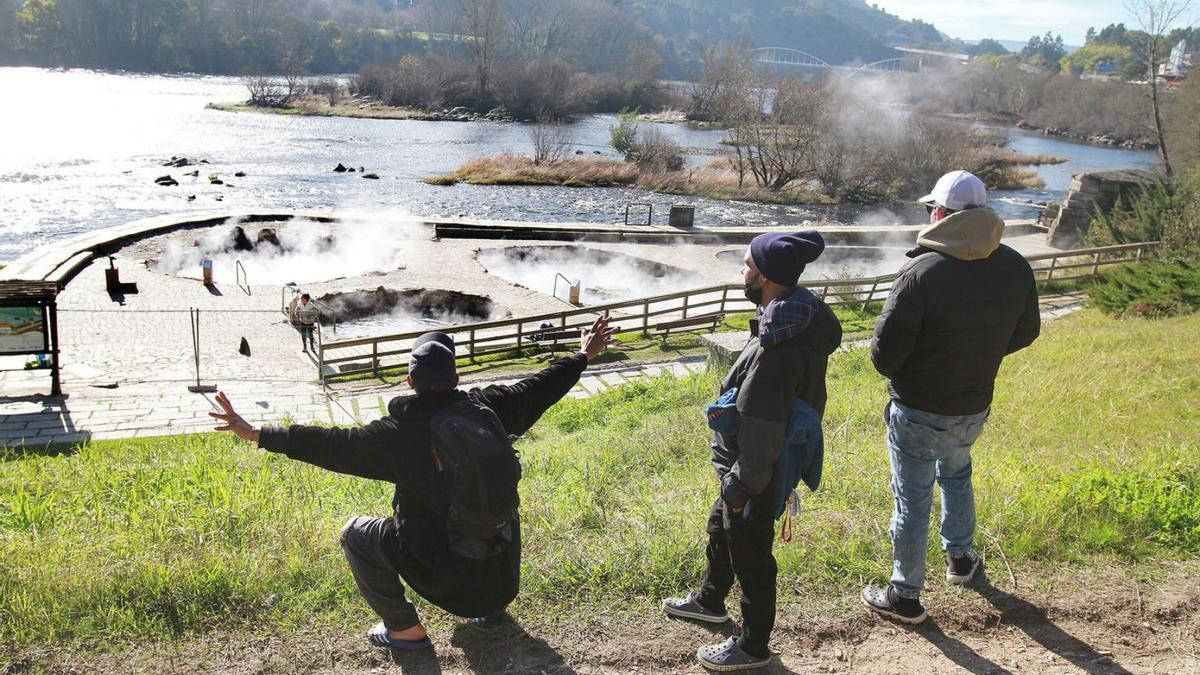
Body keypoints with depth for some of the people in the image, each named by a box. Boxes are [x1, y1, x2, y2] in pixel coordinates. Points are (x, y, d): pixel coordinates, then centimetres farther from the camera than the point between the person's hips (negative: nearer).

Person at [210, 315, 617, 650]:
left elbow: (332, 445, -22)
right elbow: (540, 388, 6)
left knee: (355, 533, 13)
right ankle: (491, 603, 37)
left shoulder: (398, 434, -19)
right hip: (502, 557, 5)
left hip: (444, 567, -5)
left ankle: (405, 629, 17)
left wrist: (258, 435, -18)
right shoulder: (489, 408, -8)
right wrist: (584, 356, 21)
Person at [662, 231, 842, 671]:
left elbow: (761, 435, -30)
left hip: (754, 473, -10)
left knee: (749, 553, 11)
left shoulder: (775, 351, -36)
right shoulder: (805, 321, -4)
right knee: (721, 528, 29)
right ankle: (710, 601, 54)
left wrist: (742, 486, -17)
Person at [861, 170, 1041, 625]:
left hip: (917, 412, -5)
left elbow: (885, 352, -24)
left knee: (912, 499, 9)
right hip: (974, 409, 6)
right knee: (956, 475, 32)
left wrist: (896, 373, -1)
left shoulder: (922, 272, -27)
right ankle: (960, 558, 48)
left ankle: (905, 596, 22)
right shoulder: (1015, 268, -8)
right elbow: (1025, 333, 7)